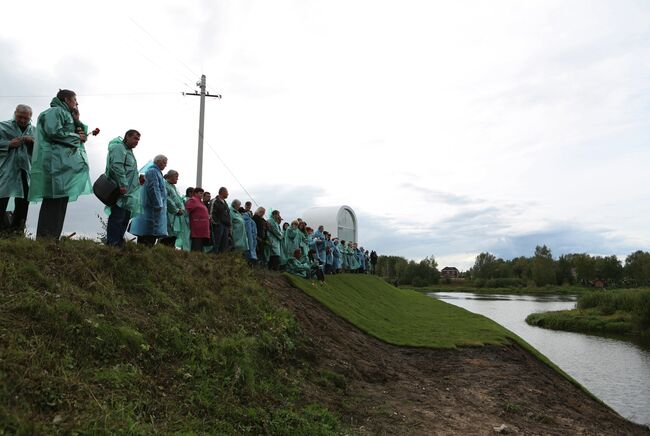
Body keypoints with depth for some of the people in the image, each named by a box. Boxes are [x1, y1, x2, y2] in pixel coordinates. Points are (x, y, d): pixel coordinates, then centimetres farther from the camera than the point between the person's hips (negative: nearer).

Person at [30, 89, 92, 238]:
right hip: (56, 162, -10)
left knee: (61, 201, 6)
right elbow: (54, 132, -15)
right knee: (53, 202, -13)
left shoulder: (65, 114, 29)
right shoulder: (55, 111, -1)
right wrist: (77, 137, -5)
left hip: (65, 163, 10)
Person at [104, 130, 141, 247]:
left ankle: (119, 243, 16)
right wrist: (123, 185, -24)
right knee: (117, 217, -11)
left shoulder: (128, 151, 26)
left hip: (128, 192, 10)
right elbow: (117, 167, -19)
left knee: (125, 217, 10)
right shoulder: (119, 147, -6)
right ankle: (112, 244, -9)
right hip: (120, 190, -10)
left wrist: (138, 179, 18)